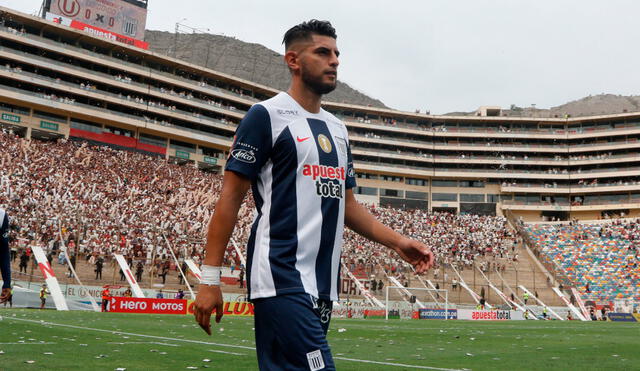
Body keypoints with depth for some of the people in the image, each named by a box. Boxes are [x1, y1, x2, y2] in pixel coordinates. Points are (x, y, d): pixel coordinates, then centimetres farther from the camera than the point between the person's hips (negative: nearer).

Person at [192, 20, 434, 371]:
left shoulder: (337, 128, 19)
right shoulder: (267, 115, -2)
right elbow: (230, 197, -5)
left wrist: (397, 242, 9)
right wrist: (209, 278, -10)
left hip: (322, 283, 7)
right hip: (281, 279, -7)